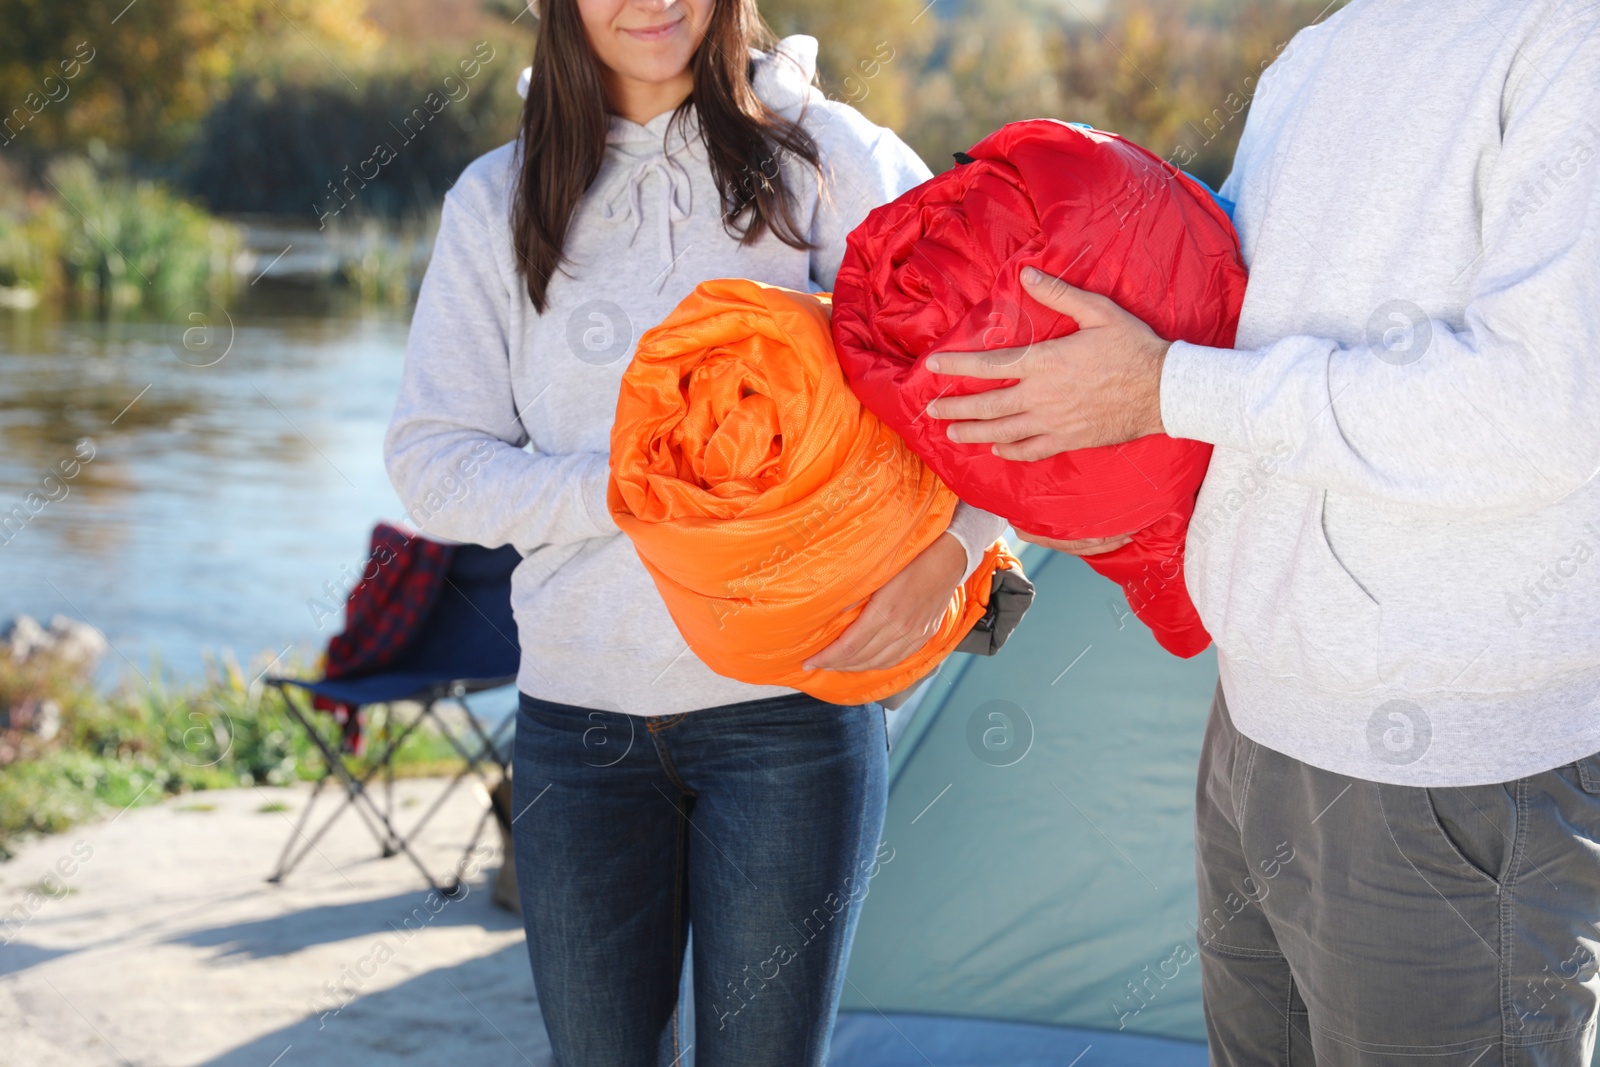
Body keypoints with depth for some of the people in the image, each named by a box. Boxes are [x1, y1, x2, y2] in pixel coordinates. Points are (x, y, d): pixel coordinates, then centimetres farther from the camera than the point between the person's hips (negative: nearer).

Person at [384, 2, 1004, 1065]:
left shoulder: (828, 157, 0)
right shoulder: (497, 202, 6)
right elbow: (433, 459, 3)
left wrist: (952, 544, -20)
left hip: (792, 706, -2)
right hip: (579, 716, 2)